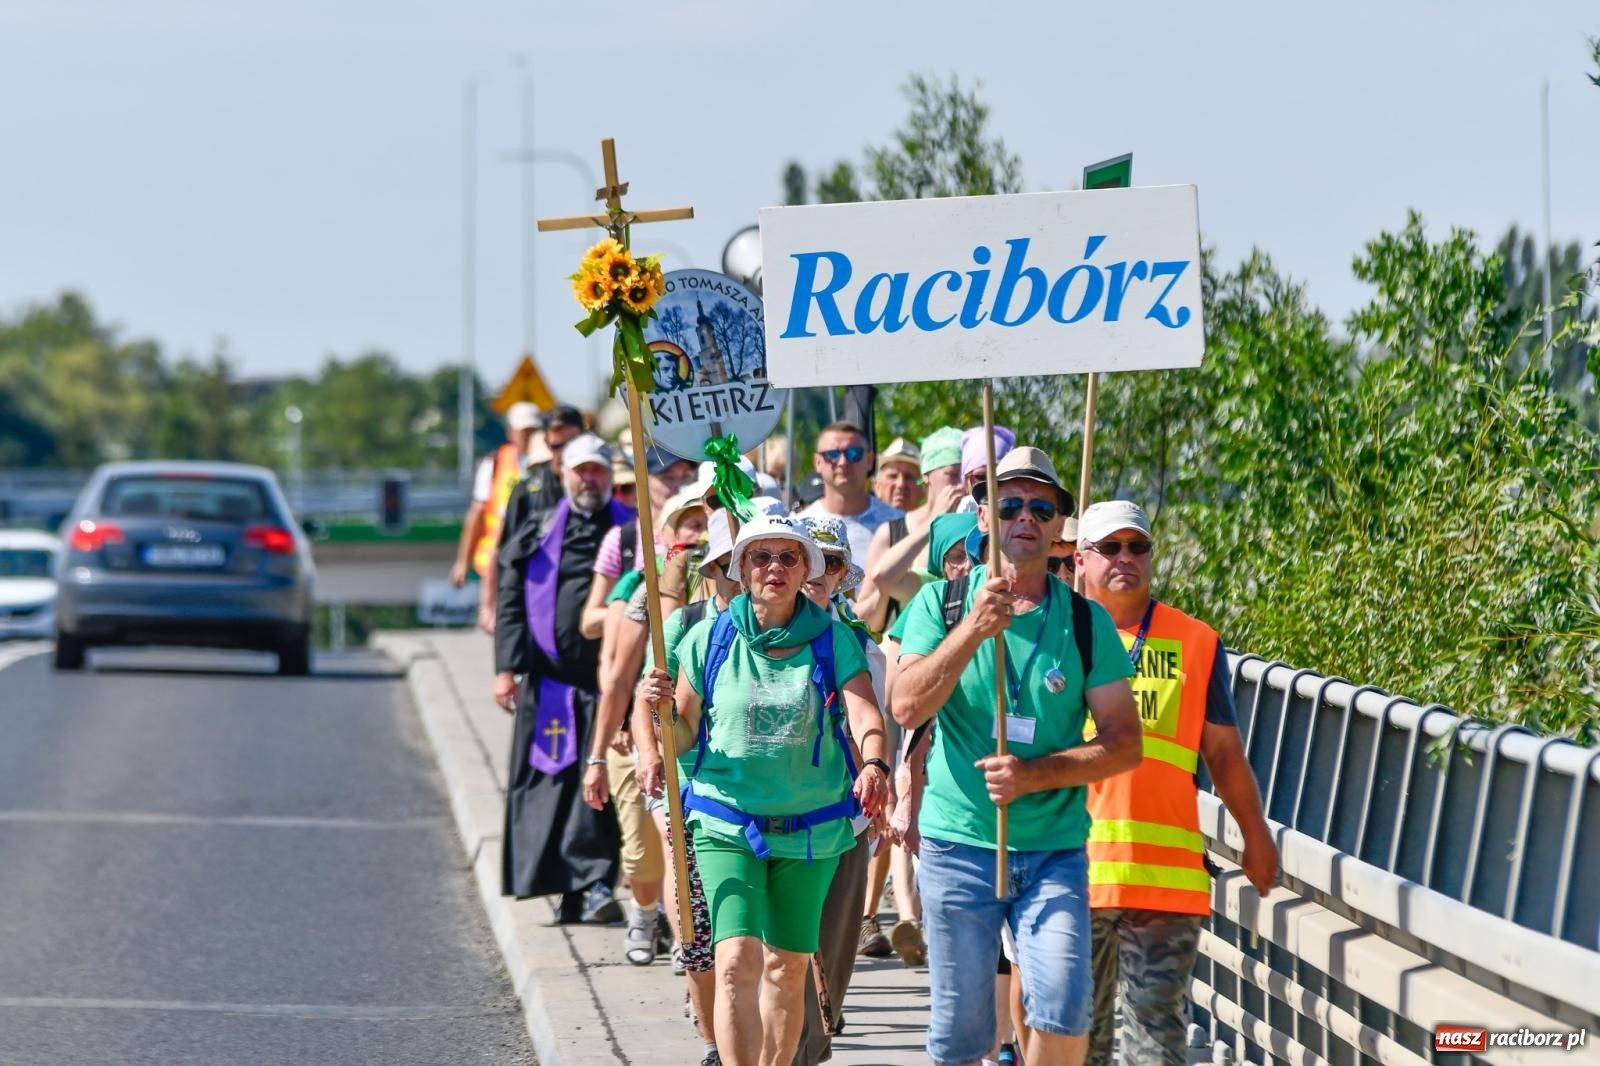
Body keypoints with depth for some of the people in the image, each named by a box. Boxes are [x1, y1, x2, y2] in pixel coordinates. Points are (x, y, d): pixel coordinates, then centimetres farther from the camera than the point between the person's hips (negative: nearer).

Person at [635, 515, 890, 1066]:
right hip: (727, 821, -1)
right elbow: (684, 734, 5)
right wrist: (659, 706, -17)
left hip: (812, 827, 1)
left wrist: (874, 765, -34)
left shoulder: (834, 640, -1)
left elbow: (865, 715, -14)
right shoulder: (709, 639, 0)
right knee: (737, 961, -15)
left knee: (787, 966, 9)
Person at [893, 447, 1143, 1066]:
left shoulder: (1086, 622, 4)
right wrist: (973, 629, -21)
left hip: (1055, 849, 0)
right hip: (957, 845, 0)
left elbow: (1124, 744, 1)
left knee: (1062, 1012, -16)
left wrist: (1035, 773, -14)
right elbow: (908, 707, -10)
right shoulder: (941, 603, 3)